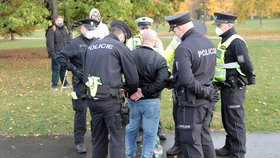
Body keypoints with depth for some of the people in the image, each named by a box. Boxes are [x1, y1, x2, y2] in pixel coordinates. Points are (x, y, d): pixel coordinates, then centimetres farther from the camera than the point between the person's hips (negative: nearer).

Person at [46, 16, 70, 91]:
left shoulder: (65, 30, 16)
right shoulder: (52, 30, -6)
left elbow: (68, 41, 21)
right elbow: (50, 43, -11)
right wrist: (52, 53, -17)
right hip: (56, 53, -6)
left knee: (64, 68, 13)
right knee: (56, 69, -6)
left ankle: (65, 83, 26)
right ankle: (54, 85, 2)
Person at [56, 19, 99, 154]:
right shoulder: (75, 43, -5)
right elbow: (60, 58, -9)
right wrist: (74, 69, -14)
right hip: (81, 83, -4)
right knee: (81, 111, 1)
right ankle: (79, 141, 13)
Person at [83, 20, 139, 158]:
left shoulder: (91, 46, 16)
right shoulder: (120, 48, -2)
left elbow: (85, 74, 18)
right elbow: (133, 78, 0)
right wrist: (131, 93, 18)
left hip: (92, 98, 6)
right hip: (109, 98, -6)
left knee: (98, 138, 15)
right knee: (116, 138, 4)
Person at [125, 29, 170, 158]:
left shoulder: (130, 55, -7)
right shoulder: (159, 59, -14)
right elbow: (162, 81, -22)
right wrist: (145, 92, -15)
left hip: (133, 99, 4)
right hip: (151, 101, -3)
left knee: (131, 130, 22)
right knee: (149, 134, 10)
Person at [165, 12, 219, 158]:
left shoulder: (183, 48, -21)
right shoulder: (209, 42, 5)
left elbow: (187, 80, -28)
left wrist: (205, 92, -16)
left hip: (191, 102, -8)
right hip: (206, 101, 8)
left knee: (191, 142, 3)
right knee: (204, 137, 21)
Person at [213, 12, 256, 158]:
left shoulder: (236, 42, -19)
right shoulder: (225, 41, 12)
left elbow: (246, 65, -25)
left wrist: (249, 80, -11)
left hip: (234, 88, -10)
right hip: (226, 87, 10)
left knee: (235, 121, -1)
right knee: (227, 119, 19)